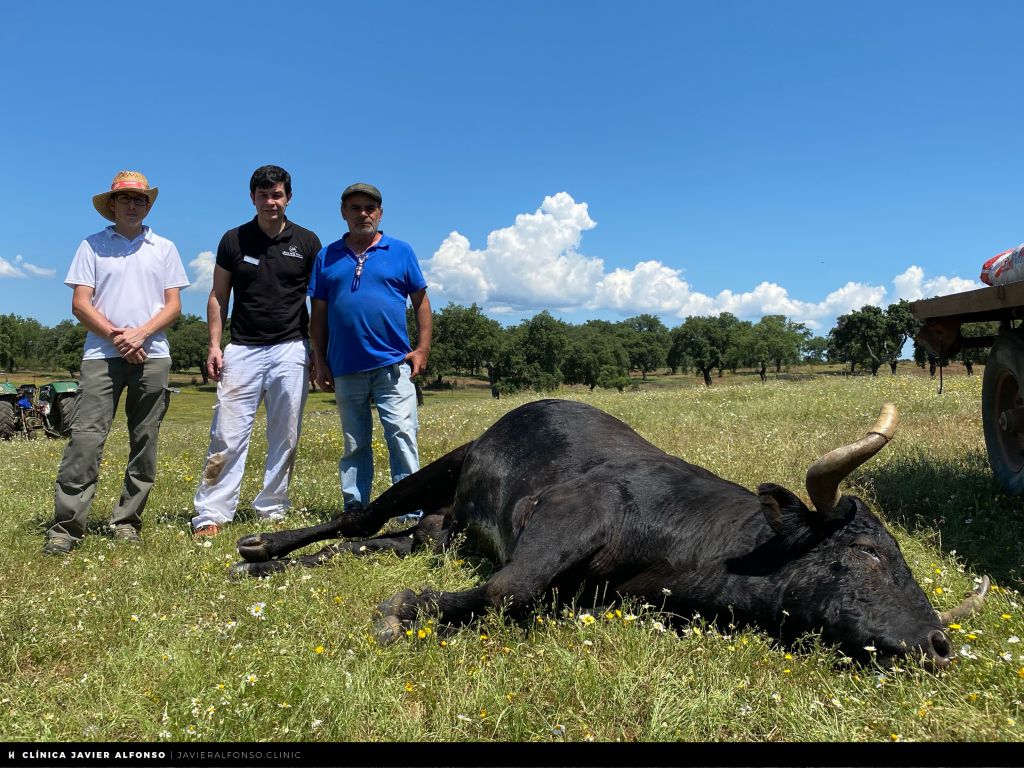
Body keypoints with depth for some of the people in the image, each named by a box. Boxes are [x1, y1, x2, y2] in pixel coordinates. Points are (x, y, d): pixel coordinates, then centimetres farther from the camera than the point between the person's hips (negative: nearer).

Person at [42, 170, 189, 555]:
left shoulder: (164, 248, 13)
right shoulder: (92, 246, 10)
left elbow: (173, 305, 7)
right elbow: (80, 304, 3)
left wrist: (141, 334, -9)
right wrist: (116, 336, -11)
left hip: (152, 355, 2)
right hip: (101, 354, -1)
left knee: (144, 441, 2)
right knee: (86, 438, -9)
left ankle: (127, 521, 11)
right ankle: (66, 526, -5)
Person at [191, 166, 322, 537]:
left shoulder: (307, 242, 5)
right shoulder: (233, 240, 7)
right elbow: (218, 297, 10)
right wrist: (214, 345, 0)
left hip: (290, 349, 0)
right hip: (243, 349, 0)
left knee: (285, 439, 4)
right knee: (228, 436, -5)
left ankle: (272, 510, 16)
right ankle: (211, 514, 0)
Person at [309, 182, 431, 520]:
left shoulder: (400, 251, 7)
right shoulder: (327, 257, 12)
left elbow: (421, 302, 7)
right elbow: (318, 314, 12)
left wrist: (423, 348, -2)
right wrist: (319, 361, 6)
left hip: (392, 365, -2)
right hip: (346, 369, 3)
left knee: (402, 435, -7)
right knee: (354, 444, 11)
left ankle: (410, 512, -2)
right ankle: (355, 511, 20)